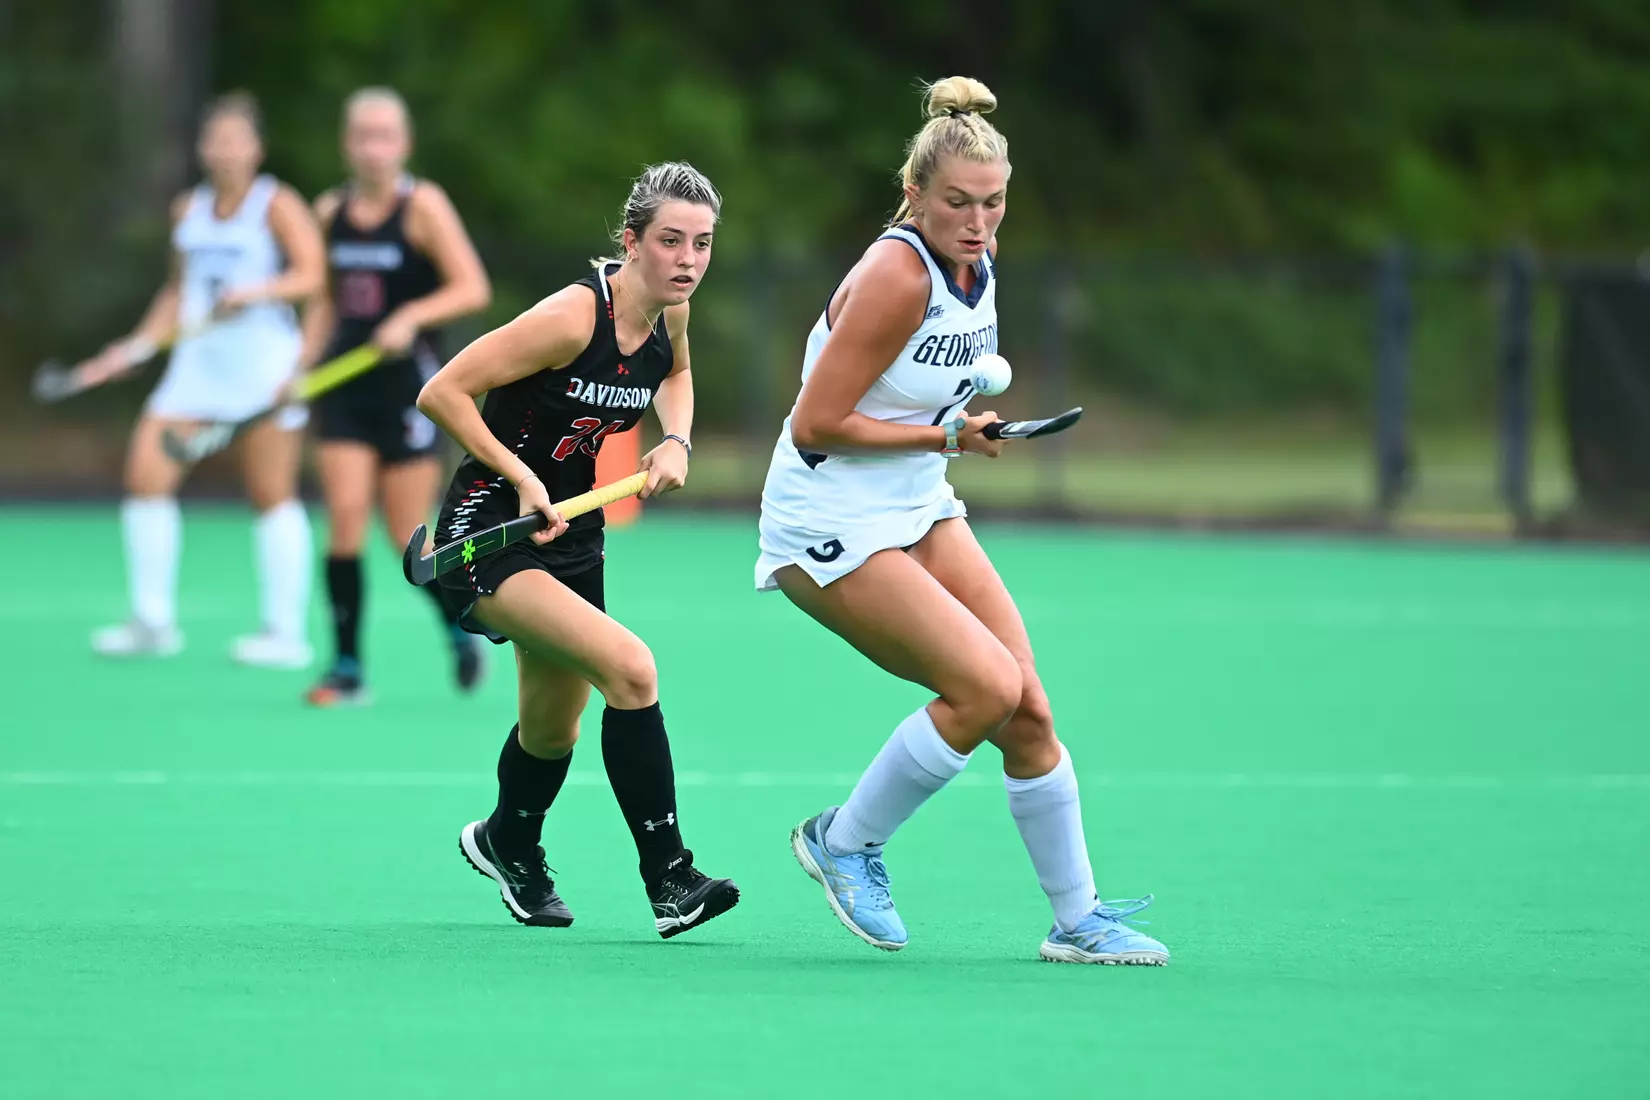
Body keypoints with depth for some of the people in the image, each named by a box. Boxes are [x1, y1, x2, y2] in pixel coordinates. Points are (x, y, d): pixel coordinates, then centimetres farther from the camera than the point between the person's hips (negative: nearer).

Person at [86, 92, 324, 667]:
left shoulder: (277, 205, -4)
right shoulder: (189, 210, 15)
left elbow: (313, 274, -14)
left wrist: (257, 292, -28)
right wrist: (137, 346, 14)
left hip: (263, 357, -6)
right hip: (197, 357, 6)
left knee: (272, 495, -3)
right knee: (144, 473, -4)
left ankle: (287, 633, 3)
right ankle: (153, 622, 3)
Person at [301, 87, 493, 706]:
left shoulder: (422, 206, -6)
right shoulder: (331, 212, 8)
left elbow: (473, 289, -11)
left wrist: (410, 317, -23)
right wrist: (303, 363, 7)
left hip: (408, 382, -4)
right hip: (346, 385, 4)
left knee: (408, 537, 0)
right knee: (344, 518, -10)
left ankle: (459, 628, 28)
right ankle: (347, 669, -4)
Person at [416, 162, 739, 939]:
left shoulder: (669, 315, -3)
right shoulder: (574, 315, -25)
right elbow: (441, 393, -21)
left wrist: (676, 441, 4)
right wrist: (521, 477, -23)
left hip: (569, 535, 8)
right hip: (486, 537, -8)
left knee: (553, 733, 20)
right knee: (628, 666, -27)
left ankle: (507, 844, 53)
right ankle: (668, 881, -23)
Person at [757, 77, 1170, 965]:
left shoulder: (975, 266, 3)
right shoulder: (897, 276, -23)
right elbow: (814, 426, -22)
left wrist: (976, 395, 3)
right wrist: (946, 435, -18)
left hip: (918, 510, 8)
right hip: (831, 527, -8)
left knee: (1027, 709, 0)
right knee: (987, 685, -19)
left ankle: (1077, 919, 11)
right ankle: (844, 842, -1)